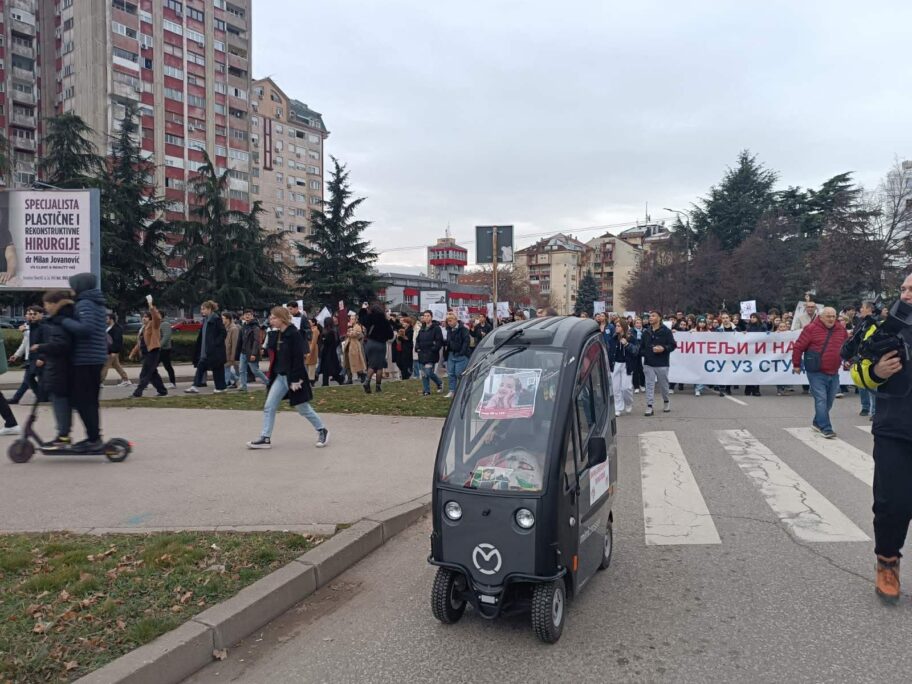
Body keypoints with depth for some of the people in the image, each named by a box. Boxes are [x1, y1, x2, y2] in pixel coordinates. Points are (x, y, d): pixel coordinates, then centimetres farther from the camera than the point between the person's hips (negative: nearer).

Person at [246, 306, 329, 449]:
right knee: (269, 406, 2)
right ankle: (265, 438, 7)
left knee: (303, 408, 3)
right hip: (280, 377, 8)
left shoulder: (294, 334, -17)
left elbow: (298, 358, -20)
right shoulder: (279, 335, 9)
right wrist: (273, 374, 15)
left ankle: (322, 431, 21)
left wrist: (295, 380, -22)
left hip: (293, 378, -8)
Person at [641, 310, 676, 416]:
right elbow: (642, 346, 19)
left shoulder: (666, 331, -5)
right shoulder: (646, 332, 9)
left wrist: (663, 348, -20)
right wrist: (644, 353, 3)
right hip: (649, 363, 3)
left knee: (663, 384, 10)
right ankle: (649, 406, 0)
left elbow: (673, 345, -6)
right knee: (649, 385, -1)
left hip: (662, 363, -3)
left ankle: (666, 402, 33)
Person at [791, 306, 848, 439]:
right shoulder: (811, 329, -8)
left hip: (834, 373, 6)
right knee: (821, 400, -12)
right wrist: (796, 365, -1)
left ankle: (817, 422, 29)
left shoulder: (841, 329, 8)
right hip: (816, 373, -6)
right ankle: (826, 428, -12)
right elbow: (798, 347, -5)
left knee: (829, 401, 12)